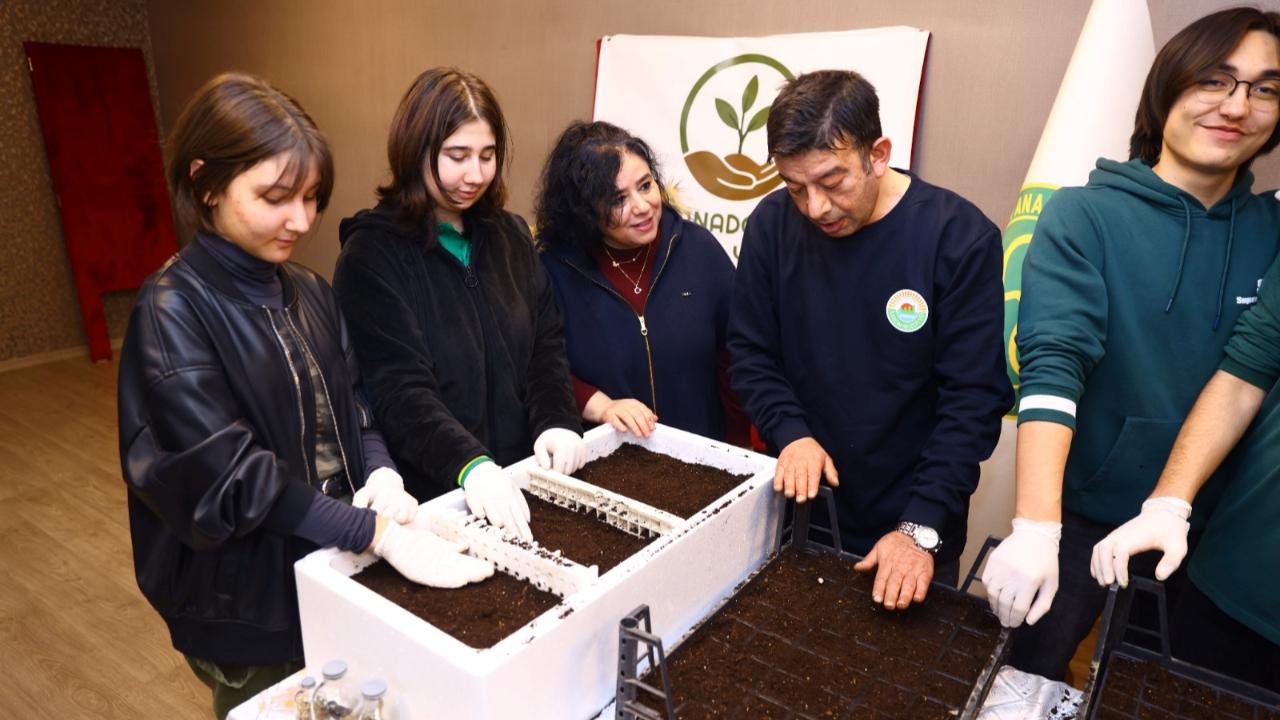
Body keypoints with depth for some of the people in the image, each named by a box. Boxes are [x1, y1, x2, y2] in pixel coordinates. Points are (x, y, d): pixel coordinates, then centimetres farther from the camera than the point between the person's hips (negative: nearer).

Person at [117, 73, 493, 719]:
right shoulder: (173, 309, -18)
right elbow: (229, 475, -24)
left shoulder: (308, 291, 2)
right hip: (249, 602, -6)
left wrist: (382, 472, -14)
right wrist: (377, 534, -27)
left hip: (337, 571, 6)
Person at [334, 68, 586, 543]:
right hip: (433, 496, -5)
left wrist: (557, 422, -12)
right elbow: (399, 388, -20)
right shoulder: (372, 254, -12)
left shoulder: (510, 235, 5)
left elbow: (547, 344, 5)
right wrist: (470, 466, -34)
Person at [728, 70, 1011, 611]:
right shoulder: (772, 225, -8)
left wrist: (922, 527, -22)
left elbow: (975, 397, -17)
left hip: (909, 526, -2)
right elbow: (750, 354, 0)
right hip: (798, 508, 3)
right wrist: (791, 434, -17)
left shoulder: (959, 237, -17)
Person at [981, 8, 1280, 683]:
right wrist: (1035, 528, -34)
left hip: (1213, 525, 4)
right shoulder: (1083, 215, -13)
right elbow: (1053, 365, -24)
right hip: (1083, 513, -4)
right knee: (1032, 678, 10)